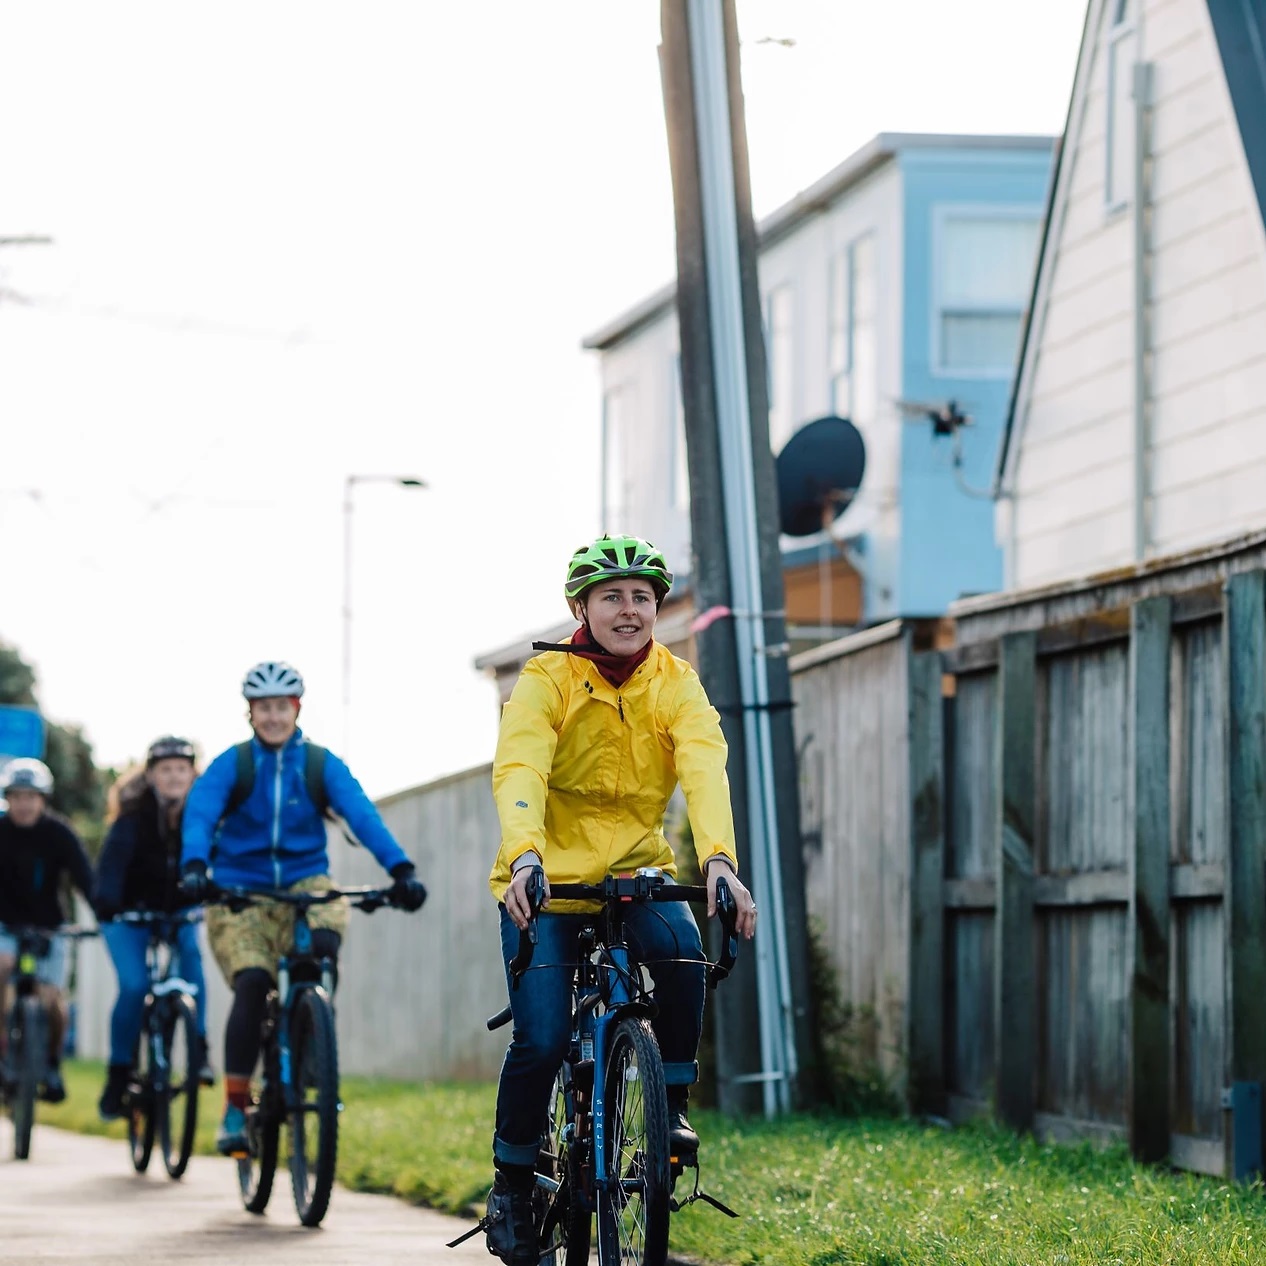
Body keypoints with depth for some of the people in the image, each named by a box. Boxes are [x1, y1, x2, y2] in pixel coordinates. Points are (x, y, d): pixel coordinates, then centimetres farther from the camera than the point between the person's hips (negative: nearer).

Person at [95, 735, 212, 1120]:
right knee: (134, 986, -19)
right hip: (129, 914, -2)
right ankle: (119, 1074, -3)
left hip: (178, 912, 2)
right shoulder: (134, 814, -19)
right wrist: (106, 902, -48)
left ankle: (198, 1048, -21)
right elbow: (113, 859, -31)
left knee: (192, 954, -28)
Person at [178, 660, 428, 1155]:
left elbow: (361, 814, -12)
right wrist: (193, 867, -37)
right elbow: (200, 812, -16)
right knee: (252, 982, -24)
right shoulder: (231, 764, -1)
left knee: (325, 940, -31)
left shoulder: (321, 765, 3)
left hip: (305, 885, 1)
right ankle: (235, 1106, -15)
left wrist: (400, 870, -27)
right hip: (240, 890, -1)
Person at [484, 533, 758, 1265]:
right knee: (542, 1038, -15)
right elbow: (519, 772, -26)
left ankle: (672, 1103, -12)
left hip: (638, 868, 2)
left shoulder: (675, 684, -4)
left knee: (680, 946, -31)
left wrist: (719, 858, -40)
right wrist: (524, 857, -46)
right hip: (550, 877, -2)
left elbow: (705, 768, -21)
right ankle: (512, 1180, 7)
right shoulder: (546, 681, -11)